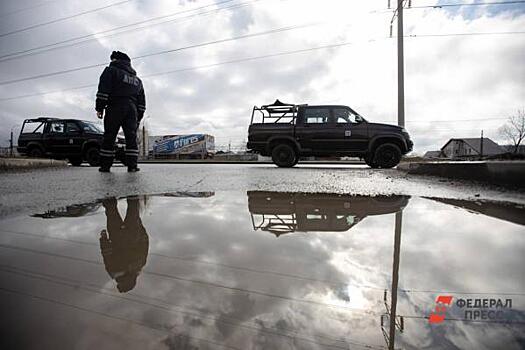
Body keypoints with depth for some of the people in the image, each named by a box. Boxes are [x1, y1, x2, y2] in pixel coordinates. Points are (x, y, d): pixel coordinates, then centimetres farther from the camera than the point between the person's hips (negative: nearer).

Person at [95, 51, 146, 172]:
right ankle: (132, 165, -7)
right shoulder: (137, 80, 24)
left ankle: (105, 166, 0)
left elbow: (103, 90, -6)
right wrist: (139, 117, 20)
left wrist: (99, 108, -5)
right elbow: (141, 101, 21)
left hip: (115, 108, -4)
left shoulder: (111, 70, 8)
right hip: (132, 109, 4)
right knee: (131, 137, 0)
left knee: (109, 137, -1)